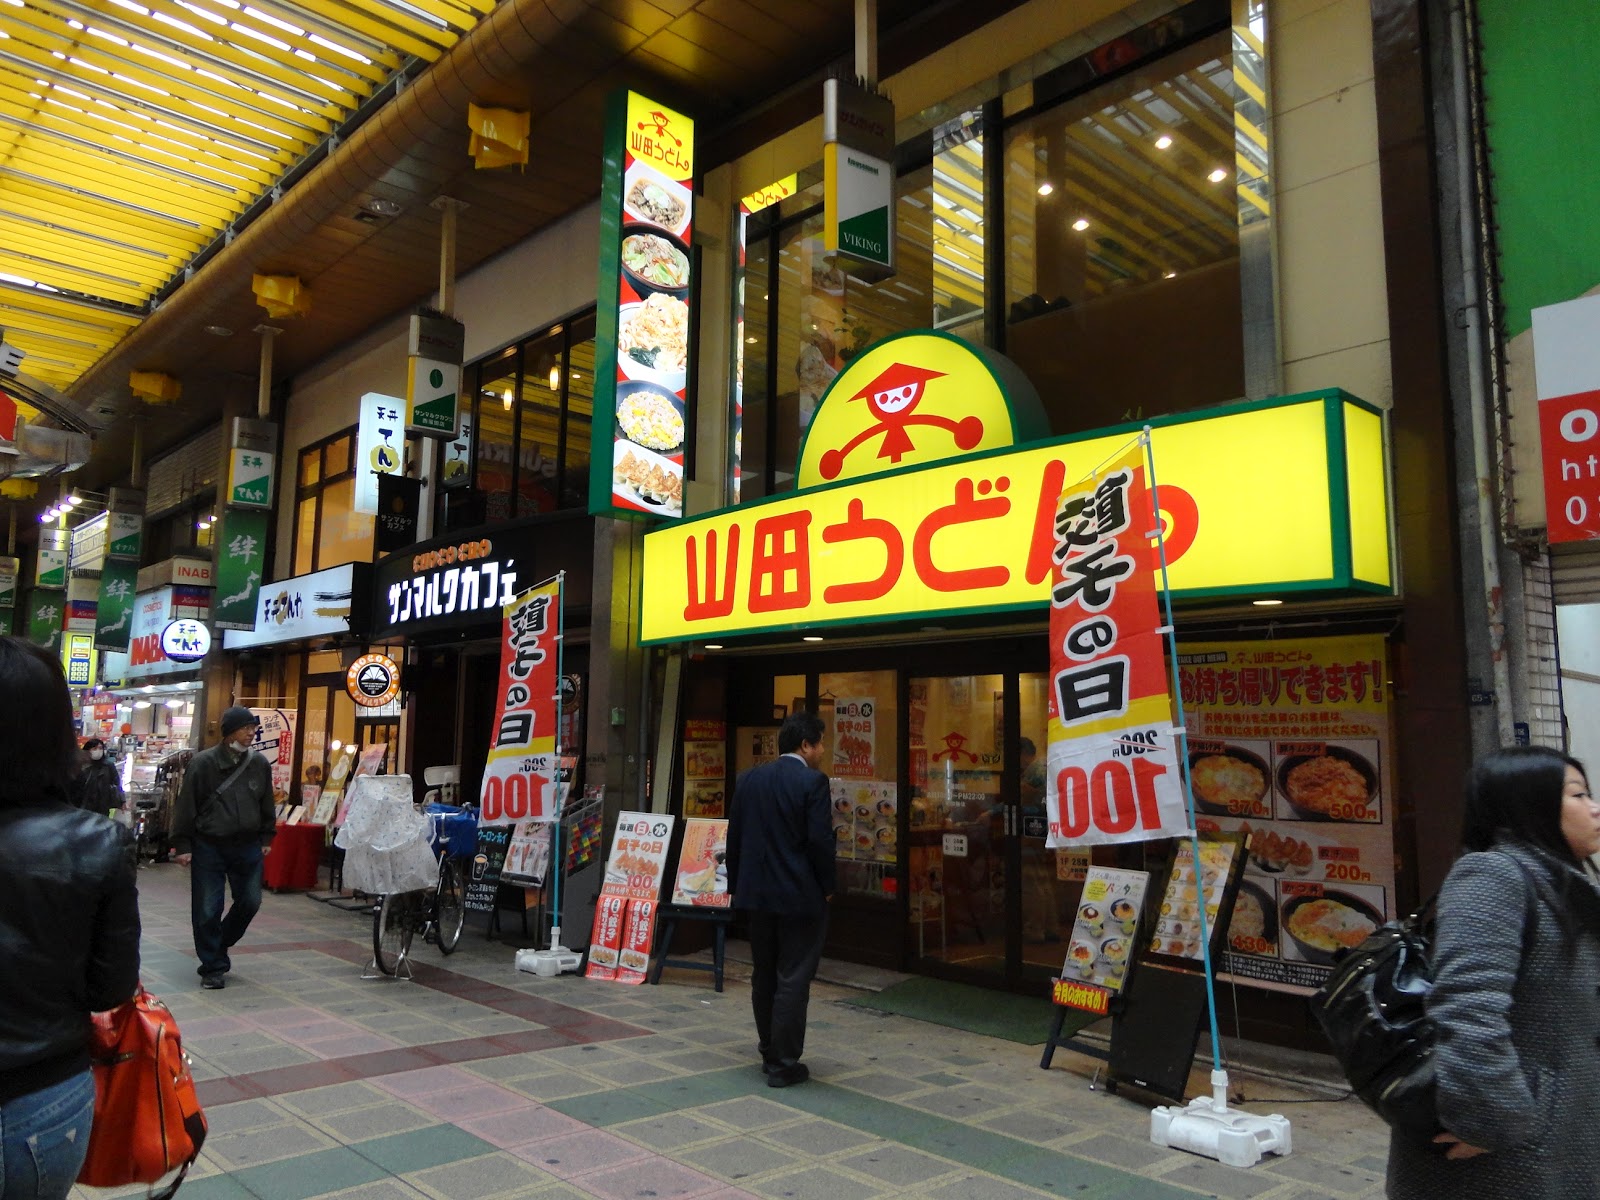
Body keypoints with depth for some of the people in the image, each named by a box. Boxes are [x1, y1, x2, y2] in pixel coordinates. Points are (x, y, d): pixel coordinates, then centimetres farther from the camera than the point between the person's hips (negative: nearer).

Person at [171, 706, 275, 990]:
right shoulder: (203, 763, -8)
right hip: (208, 847, -3)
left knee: (250, 902, 7)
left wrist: (266, 838, 12)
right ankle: (213, 967, 15)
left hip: (247, 847, 4)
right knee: (207, 910, 1)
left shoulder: (259, 764, 3)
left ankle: (219, 944, 33)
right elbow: (186, 806, -6)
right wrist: (182, 845, -7)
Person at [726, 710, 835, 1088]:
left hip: (758, 893, 6)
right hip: (801, 896, -6)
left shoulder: (748, 779, 4)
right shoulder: (813, 782, -14)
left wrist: (737, 884, 15)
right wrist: (827, 887, -4)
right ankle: (784, 1064, 7)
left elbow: (734, 836, 7)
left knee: (764, 976, 17)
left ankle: (770, 1053, 29)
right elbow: (820, 840, -17)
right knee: (793, 980, 2)